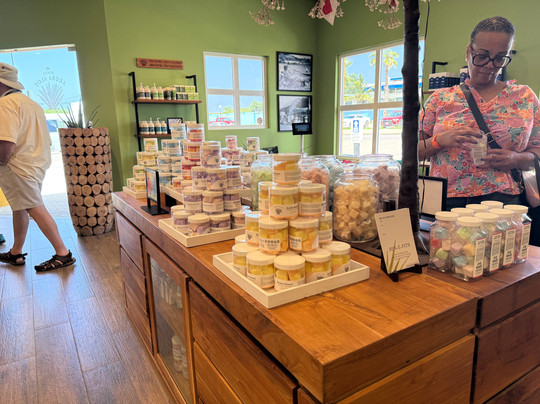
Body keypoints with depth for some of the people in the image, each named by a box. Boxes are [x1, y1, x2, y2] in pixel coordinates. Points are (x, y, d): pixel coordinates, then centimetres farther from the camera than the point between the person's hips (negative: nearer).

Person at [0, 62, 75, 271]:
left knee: (35, 209, -8)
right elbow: (45, 140, 19)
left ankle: (62, 253, -5)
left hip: (17, 166, -10)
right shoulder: (31, 103, 17)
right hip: (37, 163, 10)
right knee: (19, 208, 16)